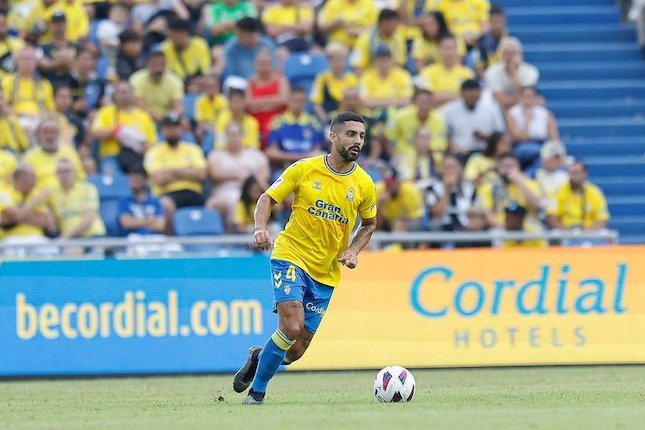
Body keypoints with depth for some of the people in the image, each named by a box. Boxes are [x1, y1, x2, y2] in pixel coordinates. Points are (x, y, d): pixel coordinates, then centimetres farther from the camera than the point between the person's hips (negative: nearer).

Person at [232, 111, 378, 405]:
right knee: (292, 326, -24)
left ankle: (260, 356, 35)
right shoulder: (305, 170, -5)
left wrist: (353, 250, -1)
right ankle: (257, 390, -4)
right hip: (291, 256, -4)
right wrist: (261, 228, -18)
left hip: (325, 273, 4)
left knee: (296, 352, 2)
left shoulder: (364, 185, 2)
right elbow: (267, 198, 1)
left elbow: (369, 224, 18)